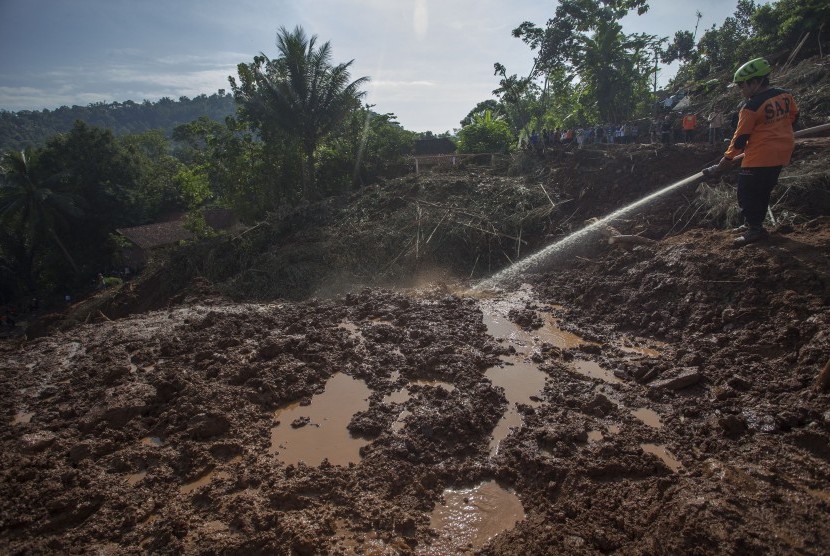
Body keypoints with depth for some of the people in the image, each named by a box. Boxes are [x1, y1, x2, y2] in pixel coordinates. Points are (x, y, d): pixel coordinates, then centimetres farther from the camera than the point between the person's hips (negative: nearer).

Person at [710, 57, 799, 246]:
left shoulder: (750, 107, -18)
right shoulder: (785, 95, 5)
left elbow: (741, 137, -15)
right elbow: (794, 116, 18)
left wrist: (727, 159, -5)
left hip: (760, 157, -9)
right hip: (782, 153, 9)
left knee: (747, 193, -1)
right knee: (763, 191, 19)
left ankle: (754, 229, -3)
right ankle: (756, 223, 28)